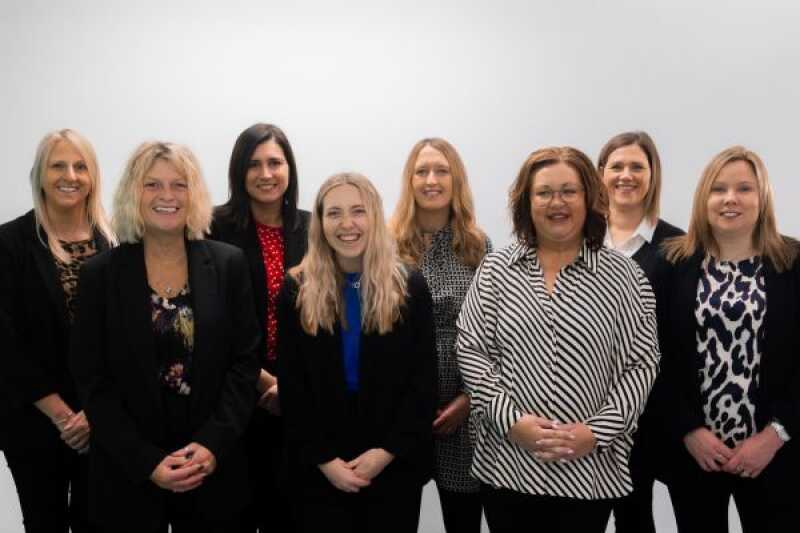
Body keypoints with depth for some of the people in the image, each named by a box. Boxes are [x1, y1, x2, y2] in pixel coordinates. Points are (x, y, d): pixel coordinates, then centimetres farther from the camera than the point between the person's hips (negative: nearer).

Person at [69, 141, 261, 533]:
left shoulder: (228, 264, -1)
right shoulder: (101, 273, -3)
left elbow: (245, 361, -1)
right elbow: (92, 381, -4)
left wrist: (214, 444, -12)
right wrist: (147, 461, -13)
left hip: (212, 468, 1)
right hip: (128, 474, -1)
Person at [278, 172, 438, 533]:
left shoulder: (410, 288, -1)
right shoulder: (296, 291, 0)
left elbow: (424, 381, -3)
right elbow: (291, 387, -2)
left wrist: (387, 452, -10)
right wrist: (323, 459, -10)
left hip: (395, 467, 0)